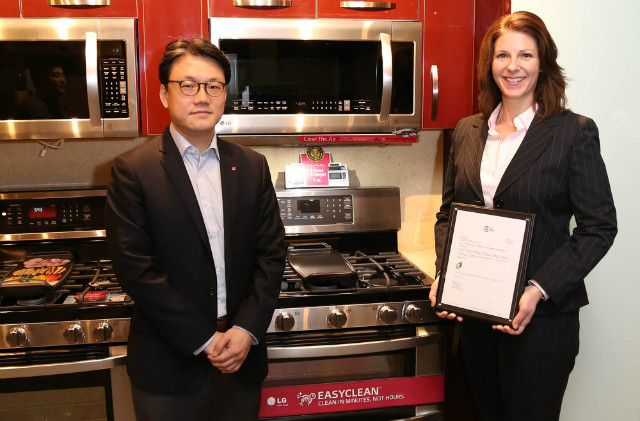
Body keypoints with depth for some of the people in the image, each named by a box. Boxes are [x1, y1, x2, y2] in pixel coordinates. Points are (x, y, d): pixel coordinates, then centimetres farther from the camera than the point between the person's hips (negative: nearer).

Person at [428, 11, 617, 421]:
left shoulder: (574, 132, -7)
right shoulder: (467, 131, 6)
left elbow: (599, 227, -9)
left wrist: (539, 291, -18)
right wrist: (443, 275, -3)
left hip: (541, 315, -4)